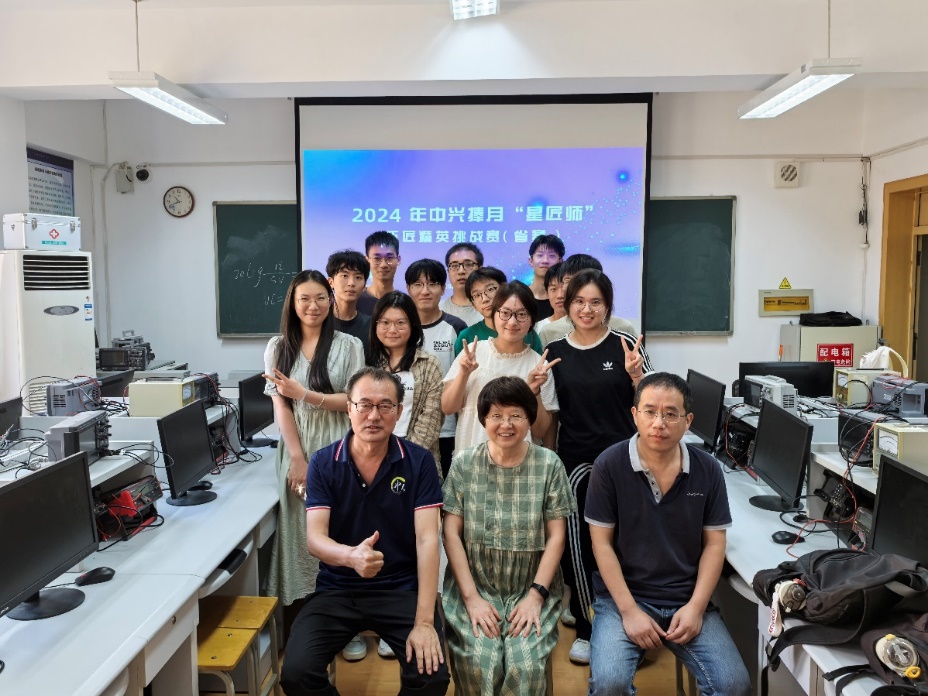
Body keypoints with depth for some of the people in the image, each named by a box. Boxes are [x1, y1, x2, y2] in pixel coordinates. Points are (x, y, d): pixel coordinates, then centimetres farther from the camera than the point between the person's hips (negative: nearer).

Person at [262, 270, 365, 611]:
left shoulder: (349, 345, 0)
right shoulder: (278, 347, 5)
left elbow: (354, 400, -5)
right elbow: (280, 405, 0)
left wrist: (305, 395, -17)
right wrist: (298, 458, -8)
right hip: (295, 450, 2)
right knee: (299, 528, 5)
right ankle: (300, 601, 17)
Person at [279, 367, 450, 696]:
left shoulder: (419, 461, -8)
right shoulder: (323, 463, -5)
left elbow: (427, 539, -13)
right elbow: (314, 538, -13)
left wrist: (424, 622, -21)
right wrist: (351, 556, -37)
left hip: (402, 589, -1)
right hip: (337, 589, 1)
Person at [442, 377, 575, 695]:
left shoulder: (549, 465, 0)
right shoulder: (463, 464, 0)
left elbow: (556, 536, 0)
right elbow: (451, 534, -2)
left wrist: (535, 595, -10)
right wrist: (471, 597, -10)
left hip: (532, 590, 0)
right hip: (474, 587, 0)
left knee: (526, 666, -21)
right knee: (477, 664, -21)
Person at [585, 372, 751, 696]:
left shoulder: (707, 470, -2)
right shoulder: (609, 465, -10)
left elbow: (714, 544, 3)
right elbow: (602, 543, -7)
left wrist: (695, 606, -8)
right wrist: (629, 610, -14)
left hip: (687, 599, 3)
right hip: (622, 596, -2)